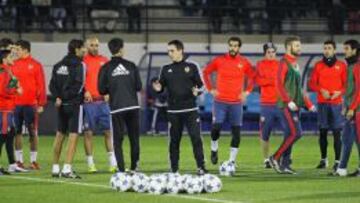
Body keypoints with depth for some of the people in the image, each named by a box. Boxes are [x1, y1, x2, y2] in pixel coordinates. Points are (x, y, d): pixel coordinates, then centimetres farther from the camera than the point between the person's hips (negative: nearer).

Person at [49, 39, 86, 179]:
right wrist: (65, 96, -6)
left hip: (62, 104, 6)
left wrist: (58, 97, -7)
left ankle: (55, 168, 20)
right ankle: (67, 169, -14)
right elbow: (78, 86, -17)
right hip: (75, 104, -6)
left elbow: (52, 85, 1)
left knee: (60, 135, 15)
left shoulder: (58, 65, 9)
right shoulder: (79, 65, -9)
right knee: (73, 135, -6)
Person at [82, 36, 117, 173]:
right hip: (88, 101, -3)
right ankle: (90, 164, 5)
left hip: (103, 101, 3)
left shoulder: (104, 61, 11)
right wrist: (84, 91, -17)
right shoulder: (82, 61, 0)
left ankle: (113, 162, 7)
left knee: (108, 131, 3)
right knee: (88, 132, 0)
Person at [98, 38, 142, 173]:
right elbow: (138, 86, 3)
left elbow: (102, 90, -2)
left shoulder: (106, 68, -1)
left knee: (118, 140, 2)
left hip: (116, 108, -1)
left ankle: (121, 169, -7)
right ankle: (134, 167, 15)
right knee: (134, 138, 13)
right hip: (133, 106, 1)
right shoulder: (131, 66, 3)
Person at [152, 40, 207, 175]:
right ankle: (174, 170, 12)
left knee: (196, 137, -9)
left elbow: (200, 84, 6)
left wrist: (197, 91, -16)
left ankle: (201, 167, -7)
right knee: (174, 140, 5)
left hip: (191, 110, -2)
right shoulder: (166, 69, 10)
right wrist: (158, 88, -10)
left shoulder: (192, 67, 4)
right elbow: (162, 86, 13)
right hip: (173, 111, 2)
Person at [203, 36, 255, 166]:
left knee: (236, 132, -1)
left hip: (236, 103, 1)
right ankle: (214, 149, 18)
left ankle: (232, 160, 7)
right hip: (220, 101, -1)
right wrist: (210, 89, 2)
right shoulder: (219, 60, -1)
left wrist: (247, 91, 3)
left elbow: (252, 77, 14)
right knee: (216, 127, -10)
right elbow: (206, 72, 10)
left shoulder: (244, 62, 1)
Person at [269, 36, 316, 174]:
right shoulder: (284, 63, -9)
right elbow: (279, 84, -18)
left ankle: (284, 165, 10)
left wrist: (308, 104, 19)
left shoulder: (295, 64, 19)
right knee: (295, 133, -15)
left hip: (295, 106, 9)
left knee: (290, 135, 7)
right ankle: (275, 158, -6)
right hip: (287, 106, -9)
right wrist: (289, 101, -25)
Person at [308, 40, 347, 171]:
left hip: (336, 103, -1)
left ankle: (337, 161, -6)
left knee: (337, 132, -6)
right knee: (322, 132, 4)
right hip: (322, 103, 1)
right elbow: (312, 84, 5)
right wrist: (322, 90, -12)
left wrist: (340, 92, -13)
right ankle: (323, 160, 13)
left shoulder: (341, 65, 5)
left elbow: (346, 84, 6)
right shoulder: (318, 65, 7)